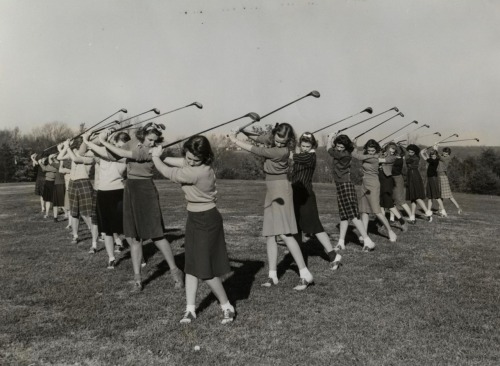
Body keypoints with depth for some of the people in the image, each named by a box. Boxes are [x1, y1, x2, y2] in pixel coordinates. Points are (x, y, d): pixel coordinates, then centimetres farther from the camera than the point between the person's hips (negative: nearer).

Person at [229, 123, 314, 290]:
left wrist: (235, 141, -9)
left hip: (280, 190, -8)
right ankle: (272, 275, 12)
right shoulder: (273, 144, 4)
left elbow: (256, 150, -18)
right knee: (269, 235, 6)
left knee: (285, 234, -15)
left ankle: (305, 275, -11)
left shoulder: (282, 151, -19)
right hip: (271, 191, 9)